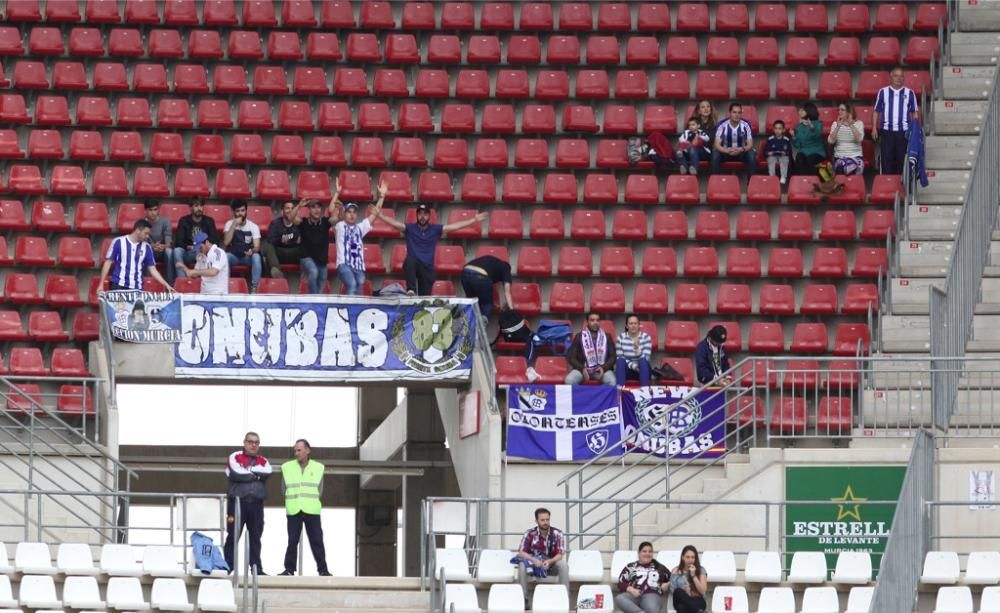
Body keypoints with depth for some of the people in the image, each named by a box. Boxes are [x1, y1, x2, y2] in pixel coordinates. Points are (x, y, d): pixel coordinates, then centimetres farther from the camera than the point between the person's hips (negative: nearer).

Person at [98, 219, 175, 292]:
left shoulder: (147, 247, 8)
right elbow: (108, 263, 1)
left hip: (137, 288, 3)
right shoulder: (118, 242, -1)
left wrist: (166, 285, 1)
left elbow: (152, 269, 10)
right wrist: (101, 284, -3)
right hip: (118, 286, -3)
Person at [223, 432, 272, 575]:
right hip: (237, 501, -4)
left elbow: (267, 472, -7)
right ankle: (228, 567, 0)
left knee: (255, 537, 7)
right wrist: (256, 474, -5)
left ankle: (256, 567, 11)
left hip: (256, 504, 4)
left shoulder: (263, 461, 14)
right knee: (233, 535, -2)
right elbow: (236, 474, -17)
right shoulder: (235, 457, 0)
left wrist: (248, 471, -9)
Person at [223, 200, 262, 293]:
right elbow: (226, 243, -19)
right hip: (233, 256, 0)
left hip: (248, 256, 0)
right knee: (226, 256, -34)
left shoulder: (254, 226, -5)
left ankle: (254, 289, -31)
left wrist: (252, 251, -38)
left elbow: (257, 247, -13)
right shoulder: (229, 224, -4)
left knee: (256, 256, -34)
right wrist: (234, 225, -24)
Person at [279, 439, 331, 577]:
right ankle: (289, 569, 4)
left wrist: (311, 501, 4)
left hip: (312, 510, 0)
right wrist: (292, 502, 7)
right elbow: (284, 488, 11)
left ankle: (323, 569, 0)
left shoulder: (318, 468, 7)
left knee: (317, 541, -3)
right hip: (294, 511, 0)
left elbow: (319, 489, 11)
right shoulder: (287, 467, 7)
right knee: (292, 541, -2)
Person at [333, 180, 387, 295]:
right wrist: (337, 193, -9)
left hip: (359, 267, 6)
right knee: (352, 285, -30)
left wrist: (381, 196, 14)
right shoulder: (340, 226, 9)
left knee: (358, 292, -5)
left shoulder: (360, 227, 21)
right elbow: (332, 211, -4)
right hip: (344, 265, -6)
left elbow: (375, 213, 20)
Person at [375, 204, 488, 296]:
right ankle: (411, 290, -42)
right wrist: (380, 215, -19)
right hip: (413, 264, -1)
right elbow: (394, 223, -5)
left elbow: (456, 226, 5)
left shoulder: (435, 229, 7)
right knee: (410, 261, -37)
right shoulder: (410, 228, 6)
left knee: (425, 296, -2)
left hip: (427, 267, 1)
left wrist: (474, 220, 0)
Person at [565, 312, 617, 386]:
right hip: (583, 369, 0)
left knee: (612, 381, -32)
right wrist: (582, 368, -15)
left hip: (602, 369, 0)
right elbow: (570, 357, 2)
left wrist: (604, 368, -12)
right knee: (569, 380, -30)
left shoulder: (606, 337, 8)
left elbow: (613, 356, 8)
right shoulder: (579, 337, 5)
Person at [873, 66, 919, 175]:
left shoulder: (909, 93, 5)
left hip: (904, 131, 0)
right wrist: (874, 128, 0)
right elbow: (877, 112, 8)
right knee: (886, 158, -1)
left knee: (902, 159, 2)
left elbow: (914, 113, 8)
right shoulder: (883, 92, 5)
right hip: (886, 130, 0)